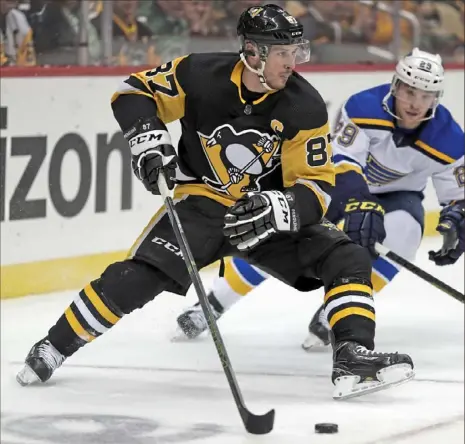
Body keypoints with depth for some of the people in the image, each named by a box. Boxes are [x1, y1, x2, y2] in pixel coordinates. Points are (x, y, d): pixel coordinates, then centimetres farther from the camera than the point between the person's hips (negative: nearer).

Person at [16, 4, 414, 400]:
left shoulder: (305, 107, -16)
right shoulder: (200, 76, -16)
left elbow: (316, 189, -16)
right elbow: (134, 93, -2)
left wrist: (276, 210, -35)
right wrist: (149, 140, -19)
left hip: (273, 214, 2)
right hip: (203, 204, -2)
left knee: (347, 260, -17)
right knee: (135, 278, -18)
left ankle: (353, 358, -19)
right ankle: (54, 347, -2)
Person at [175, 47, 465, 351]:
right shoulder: (364, 107, -32)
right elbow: (342, 161, -38)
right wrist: (360, 203, -56)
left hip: (397, 192, 1)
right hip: (338, 179, -1)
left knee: (403, 230, -31)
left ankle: (332, 317, -18)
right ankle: (213, 303, 7)